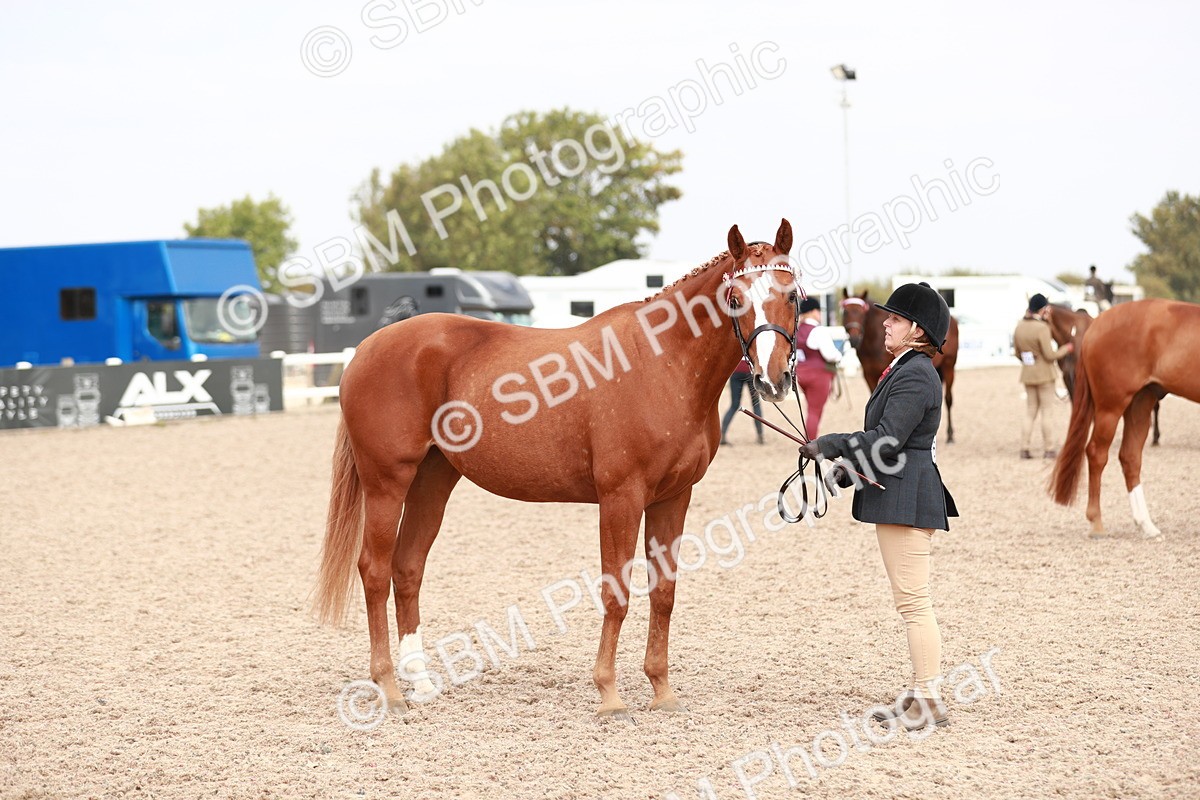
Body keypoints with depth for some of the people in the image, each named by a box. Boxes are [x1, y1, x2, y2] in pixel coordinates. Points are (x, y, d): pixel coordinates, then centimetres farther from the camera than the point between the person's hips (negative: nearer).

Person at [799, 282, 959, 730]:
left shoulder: (915, 376, -16)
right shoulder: (905, 371, 17)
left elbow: (888, 438, -24)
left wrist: (831, 445, -16)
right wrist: (846, 470, 12)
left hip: (906, 499, -11)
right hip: (896, 497, 11)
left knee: (913, 601, -7)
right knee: (912, 602, 14)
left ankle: (928, 700, -3)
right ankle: (922, 696, 19)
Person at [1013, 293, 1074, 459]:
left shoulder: (1019, 326, 1)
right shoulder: (1042, 328, -20)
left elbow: (1017, 352, 9)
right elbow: (1050, 355, -18)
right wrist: (1066, 349, -3)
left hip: (1027, 375, 6)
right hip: (1044, 374, -6)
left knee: (1030, 411, 13)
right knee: (1046, 411, 4)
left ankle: (1025, 448, 10)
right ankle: (1049, 448, 9)